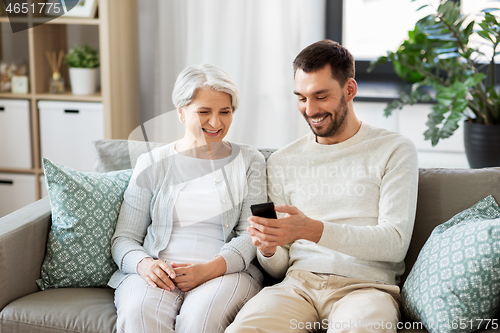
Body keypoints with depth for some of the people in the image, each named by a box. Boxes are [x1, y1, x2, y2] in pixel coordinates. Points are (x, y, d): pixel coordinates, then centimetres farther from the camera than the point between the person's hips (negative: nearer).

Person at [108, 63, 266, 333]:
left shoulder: (249, 162, 13)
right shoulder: (151, 164, 14)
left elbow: (251, 235, 3)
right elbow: (124, 238, 12)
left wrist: (209, 269, -16)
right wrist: (144, 264, -12)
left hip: (226, 271, -1)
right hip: (156, 273, 1)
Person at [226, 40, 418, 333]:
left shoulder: (394, 150, 8)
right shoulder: (282, 162, 17)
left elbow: (395, 243, -5)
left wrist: (313, 230, -18)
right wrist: (268, 250, -9)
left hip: (365, 286, -2)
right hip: (298, 283, 2)